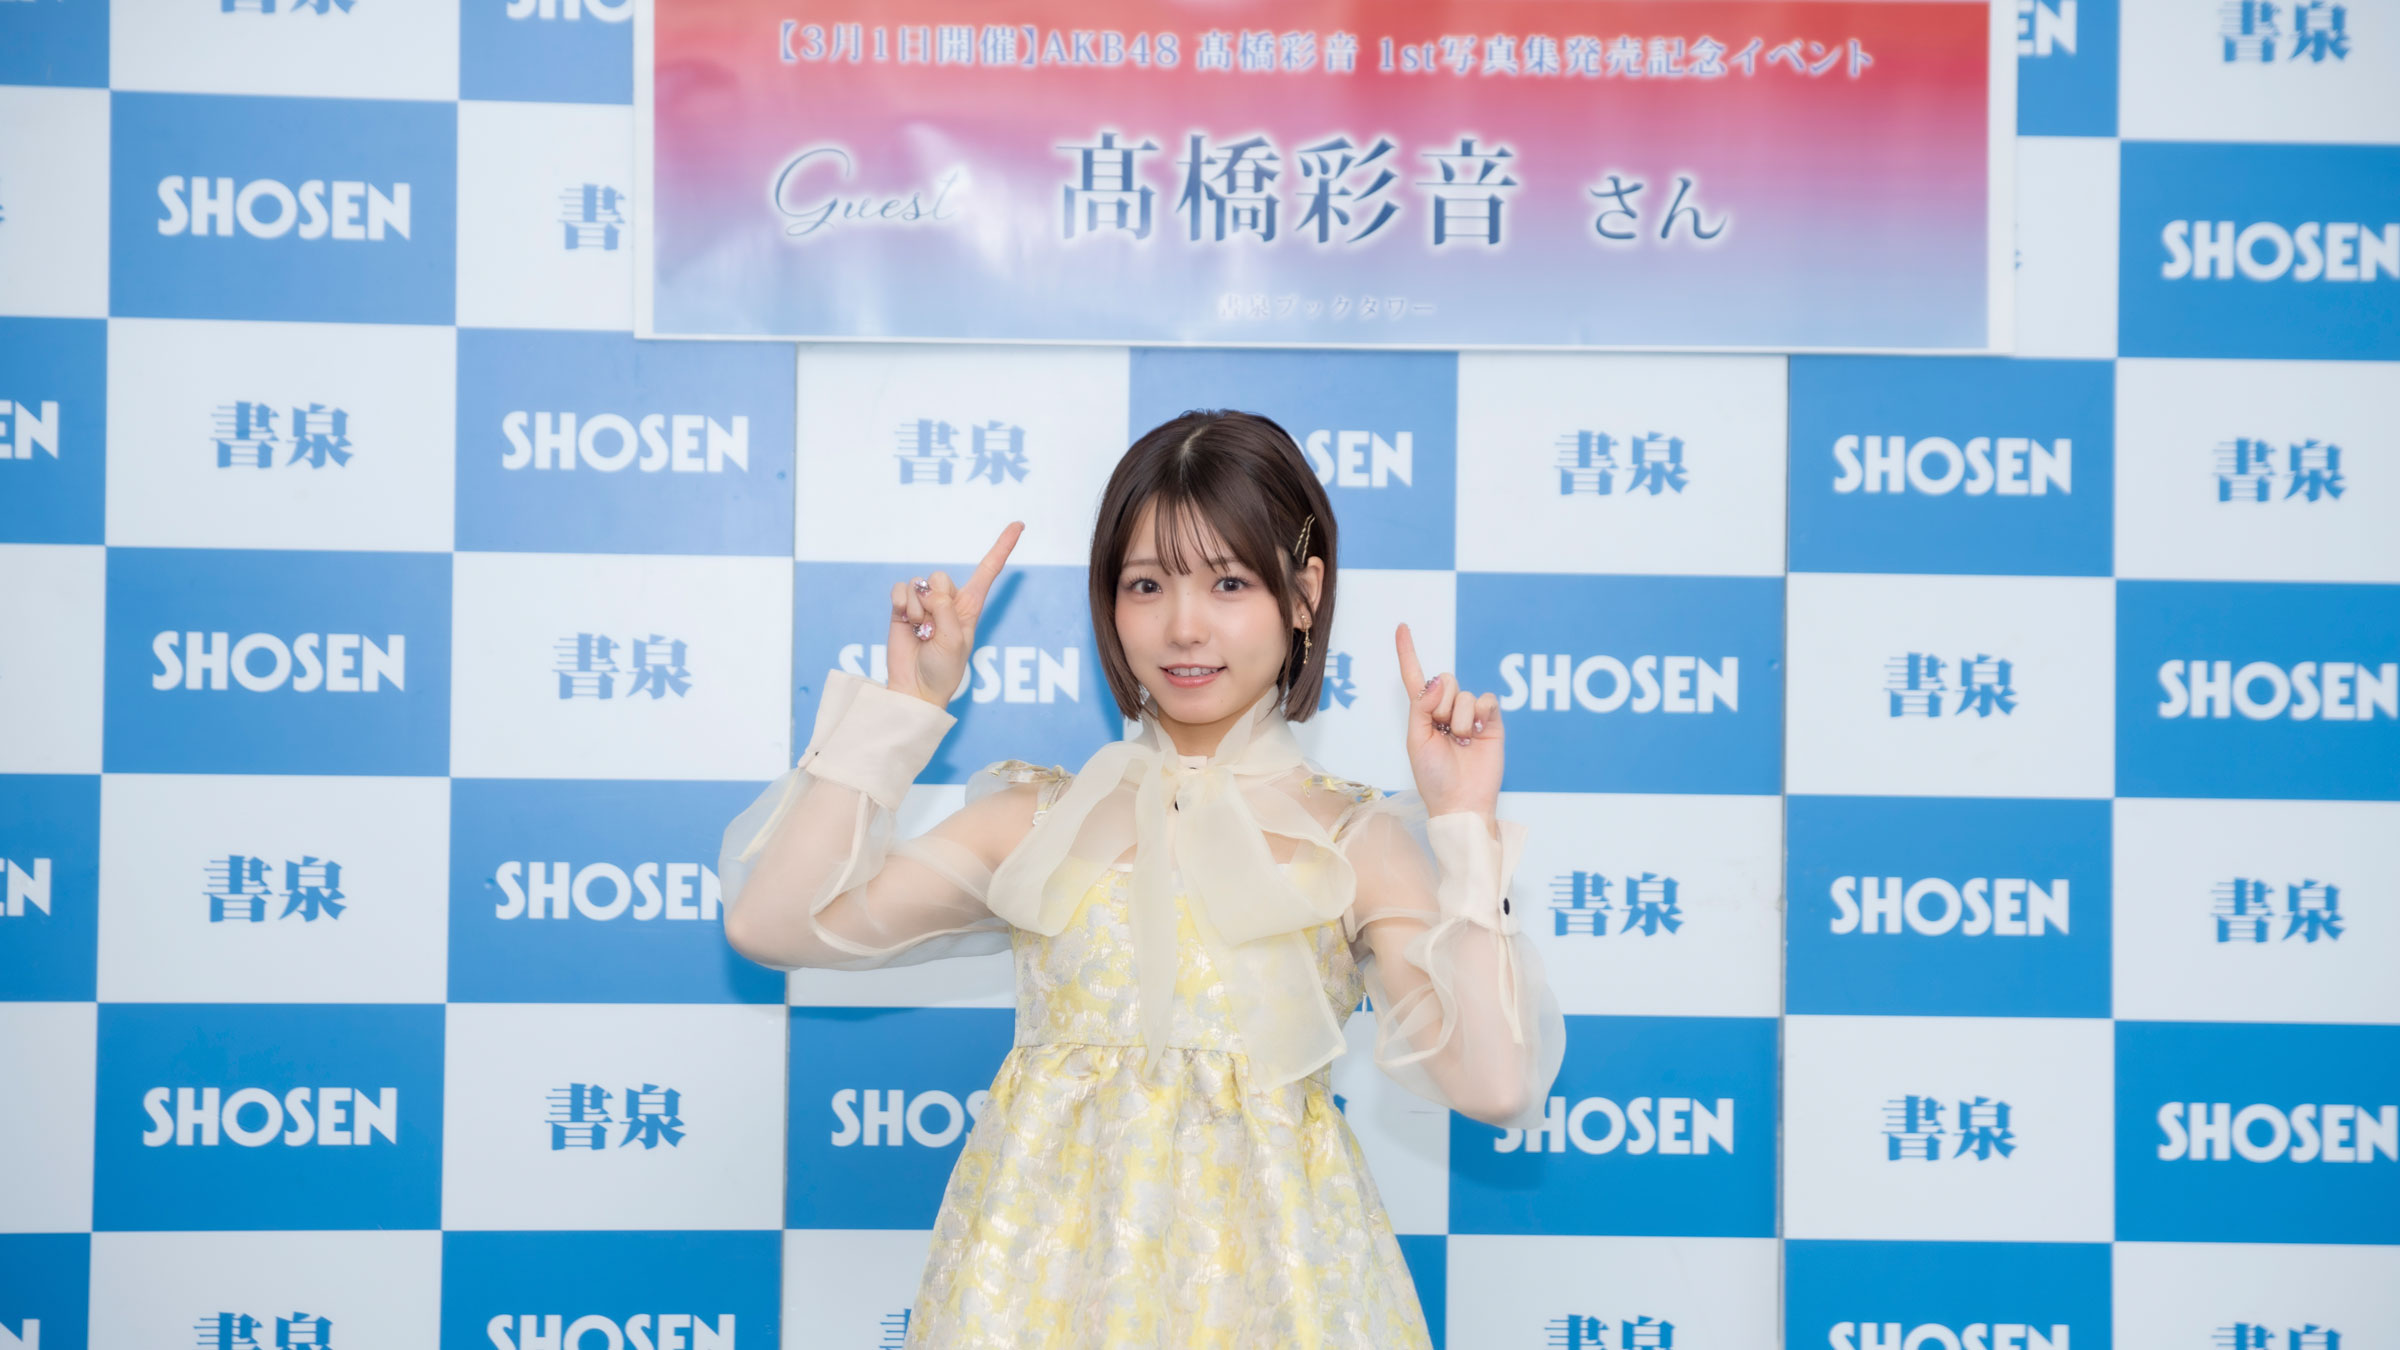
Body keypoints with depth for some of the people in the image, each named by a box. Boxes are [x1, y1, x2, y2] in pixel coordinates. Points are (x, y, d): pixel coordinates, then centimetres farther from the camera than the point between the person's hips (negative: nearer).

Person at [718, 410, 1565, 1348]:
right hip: (1049, 1268, 1)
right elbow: (771, 923, -4)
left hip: (1263, 1270, -1)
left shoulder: (1356, 842, -1)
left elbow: (1491, 1084, -12)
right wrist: (905, 701, -2)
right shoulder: (1038, 819, 4)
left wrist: (1464, 822, -11)